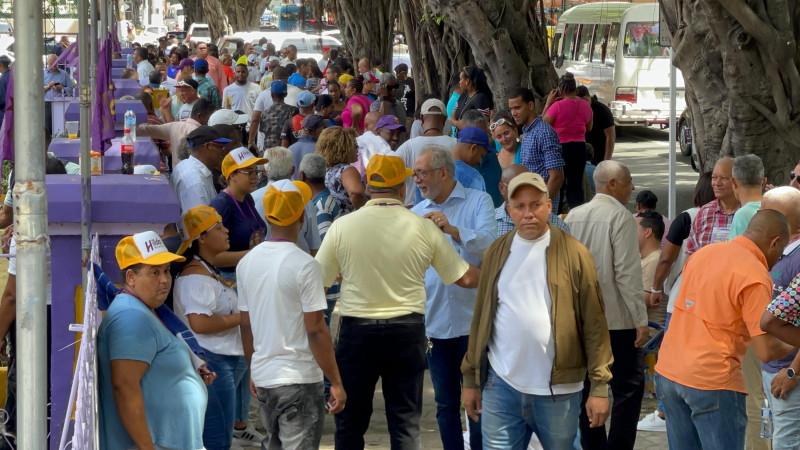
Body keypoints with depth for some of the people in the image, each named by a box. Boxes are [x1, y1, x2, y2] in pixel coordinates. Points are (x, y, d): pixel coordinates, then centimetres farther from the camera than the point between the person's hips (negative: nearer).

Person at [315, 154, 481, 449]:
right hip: (407, 330, 0)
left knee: (350, 423, 11)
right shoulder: (423, 228, -6)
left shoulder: (342, 227, -7)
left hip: (357, 331, 0)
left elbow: (319, 281, -1)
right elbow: (465, 278, 1)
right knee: (406, 424, 8)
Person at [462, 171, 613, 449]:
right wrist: (470, 379, 10)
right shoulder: (496, 254, 8)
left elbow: (593, 324, -3)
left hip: (558, 392, -2)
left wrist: (599, 386, -6)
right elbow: (480, 319, 12)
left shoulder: (573, 254, -2)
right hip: (501, 386, 2)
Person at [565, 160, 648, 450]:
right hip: (617, 319, -6)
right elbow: (628, 272, -17)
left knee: (589, 387, 11)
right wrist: (641, 320, -14)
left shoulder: (573, 217, 8)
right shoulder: (620, 217, -12)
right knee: (628, 387, -1)